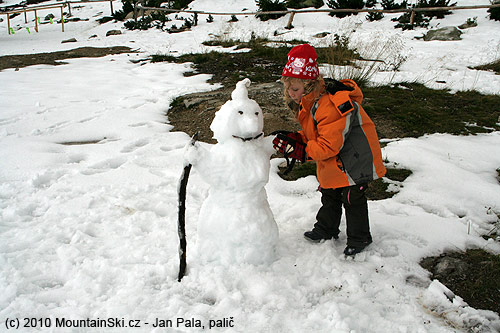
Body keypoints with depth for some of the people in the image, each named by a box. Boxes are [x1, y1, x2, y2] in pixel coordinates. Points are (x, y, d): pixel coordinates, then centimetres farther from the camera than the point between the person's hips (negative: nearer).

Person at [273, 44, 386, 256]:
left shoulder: (330, 105, -34)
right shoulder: (308, 101, -2)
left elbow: (328, 146, -32)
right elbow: (313, 133, 8)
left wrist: (300, 151, -31)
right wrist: (294, 138, -10)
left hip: (354, 159, -9)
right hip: (332, 162, 9)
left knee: (352, 198, 6)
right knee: (329, 195, 22)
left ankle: (359, 238, 25)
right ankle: (326, 229, 42)